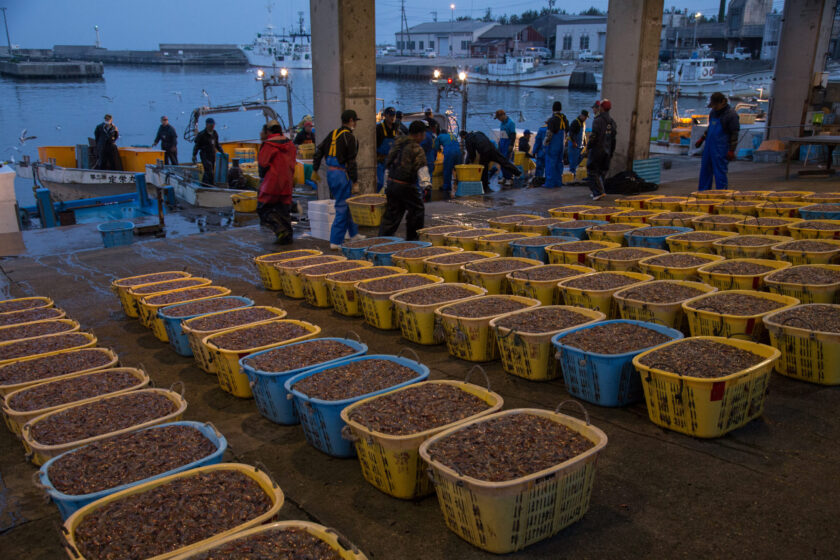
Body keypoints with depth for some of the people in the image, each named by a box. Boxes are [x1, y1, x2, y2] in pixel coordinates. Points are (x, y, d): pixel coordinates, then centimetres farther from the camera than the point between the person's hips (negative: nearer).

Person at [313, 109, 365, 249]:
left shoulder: (333, 133, 11)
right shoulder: (349, 137, -13)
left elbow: (319, 151, 13)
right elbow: (351, 161, -16)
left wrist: (315, 169, 20)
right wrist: (355, 181, -13)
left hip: (330, 173, 9)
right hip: (342, 175, -9)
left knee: (347, 205, 21)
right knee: (342, 208, -3)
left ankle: (354, 234, 33)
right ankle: (335, 242, -2)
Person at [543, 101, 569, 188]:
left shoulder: (552, 120, -17)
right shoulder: (564, 119, 6)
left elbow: (549, 134, -19)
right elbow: (566, 130, 15)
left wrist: (545, 142, -8)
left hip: (553, 145, -7)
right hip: (561, 145, 7)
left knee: (551, 163, -2)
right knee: (559, 162, 13)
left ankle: (550, 183, -2)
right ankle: (558, 182, 18)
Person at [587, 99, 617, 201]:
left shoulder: (598, 120, -15)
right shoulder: (612, 122, 10)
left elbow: (594, 136, -19)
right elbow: (613, 139, 13)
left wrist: (588, 146, -3)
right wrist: (611, 152, 19)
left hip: (597, 150, -7)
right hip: (607, 151, 7)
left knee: (592, 171, -3)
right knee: (602, 172, 14)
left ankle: (599, 192, -14)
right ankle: (596, 192, 20)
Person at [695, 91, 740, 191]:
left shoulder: (731, 115, -12)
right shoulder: (713, 112, 12)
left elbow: (735, 134, -13)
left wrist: (731, 150, -16)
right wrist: (701, 139, 23)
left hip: (721, 149, -8)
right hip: (709, 146, 8)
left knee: (720, 172, -5)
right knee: (705, 171, 11)